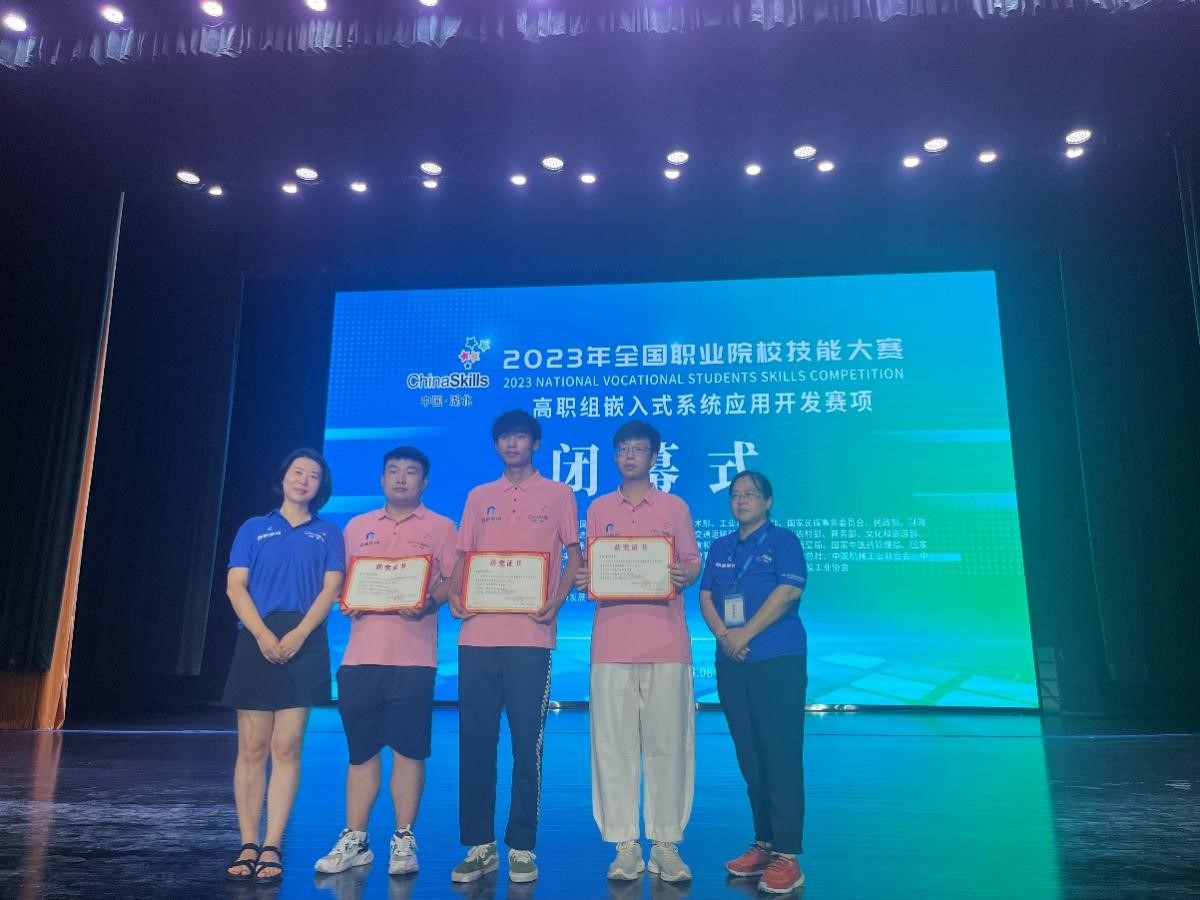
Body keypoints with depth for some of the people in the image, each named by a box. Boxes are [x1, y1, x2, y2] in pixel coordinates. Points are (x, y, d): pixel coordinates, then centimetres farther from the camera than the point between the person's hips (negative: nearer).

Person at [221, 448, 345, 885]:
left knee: (286, 747, -3)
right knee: (252, 747, 1)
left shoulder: (328, 534, 12)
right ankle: (248, 846, 8)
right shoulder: (253, 529, 13)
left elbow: (330, 589, 1)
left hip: (303, 644, -1)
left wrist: (298, 635, -14)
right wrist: (262, 634, -12)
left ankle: (272, 849, 1)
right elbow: (235, 587, 3)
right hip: (256, 642, 1)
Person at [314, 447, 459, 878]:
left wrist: (429, 603, -20)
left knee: (408, 749, 0)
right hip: (360, 653, 3)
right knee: (360, 748, 8)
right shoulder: (357, 527, 16)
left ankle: (403, 841, 11)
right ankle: (354, 840, 18)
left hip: (412, 656, -3)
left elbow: (455, 581, -2)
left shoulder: (440, 528, 5)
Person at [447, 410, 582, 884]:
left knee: (527, 741, 0)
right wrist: (454, 595, -3)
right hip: (477, 632, 3)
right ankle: (479, 844, 15)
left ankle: (521, 847, 10)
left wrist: (557, 600, -10)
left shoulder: (558, 495, 7)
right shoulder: (478, 497, 16)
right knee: (474, 740, 4)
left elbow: (574, 555, 6)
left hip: (530, 633, -3)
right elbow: (463, 556, 16)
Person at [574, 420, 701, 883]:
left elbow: (693, 564, 7)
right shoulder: (598, 509, 13)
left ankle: (666, 844, 11)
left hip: (666, 641, -1)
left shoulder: (675, 507, 9)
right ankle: (625, 845, 9)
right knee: (613, 743, 0)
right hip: (612, 642, 1)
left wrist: (684, 575, -14)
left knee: (668, 743, 1)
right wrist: (582, 580, -8)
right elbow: (590, 567, 13)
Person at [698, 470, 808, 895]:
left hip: (778, 661, -5)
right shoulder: (720, 548, 15)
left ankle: (787, 855, -2)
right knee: (749, 757, 9)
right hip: (731, 664, 5)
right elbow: (706, 595, 8)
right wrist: (722, 633, -11)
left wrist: (746, 634, -15)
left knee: (780, 757, -6)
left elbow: (789, 590, -12)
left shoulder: (783, 540, 1)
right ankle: (763, 842, 20)